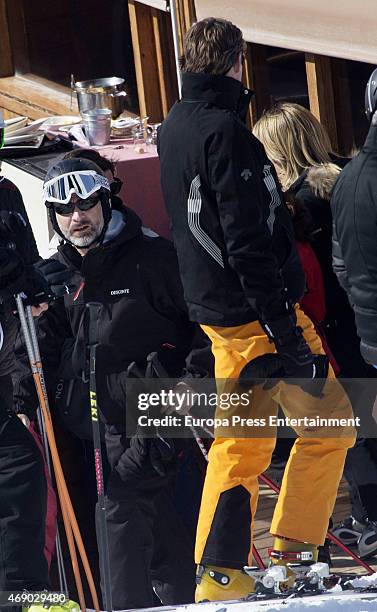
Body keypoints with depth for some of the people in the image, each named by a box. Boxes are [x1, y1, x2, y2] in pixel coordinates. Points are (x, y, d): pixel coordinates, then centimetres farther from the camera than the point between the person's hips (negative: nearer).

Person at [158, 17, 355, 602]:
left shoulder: (172, 129, 11)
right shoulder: (224, 131, -18)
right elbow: (249, 244, -23)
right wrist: (289, 338, -23)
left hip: (217, 311, 9)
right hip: (258, 311, -9)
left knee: (239, 444, 13)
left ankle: (219, 573, 11)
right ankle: (293, 553, 3)